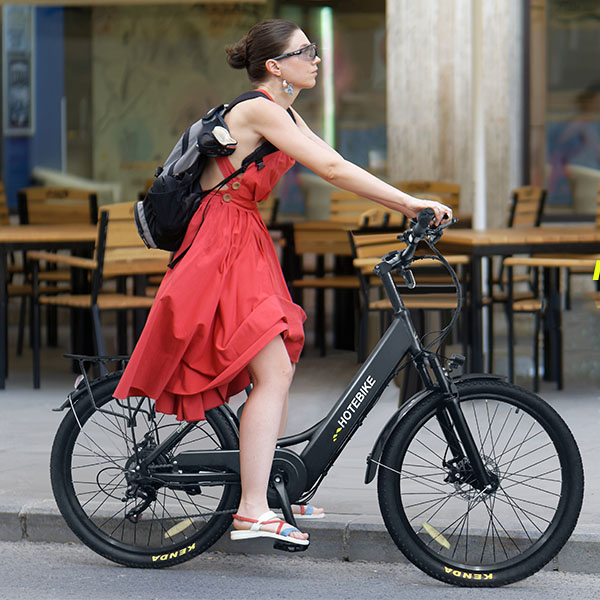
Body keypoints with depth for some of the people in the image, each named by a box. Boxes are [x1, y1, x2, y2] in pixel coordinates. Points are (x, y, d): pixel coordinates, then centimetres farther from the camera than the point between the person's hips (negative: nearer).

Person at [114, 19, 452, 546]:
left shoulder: (285, 117, 14)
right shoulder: (260, 111, -16)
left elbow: (339, 170, 12)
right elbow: (334, 172, -22)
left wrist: (406, 209, 2)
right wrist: (411, 202, -19)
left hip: (245, 245, 10)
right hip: (224, 246, -10)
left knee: (278, 369, 14)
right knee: (273, 374, -14)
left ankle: (272, 489, 24)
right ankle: (253, 513, -15)